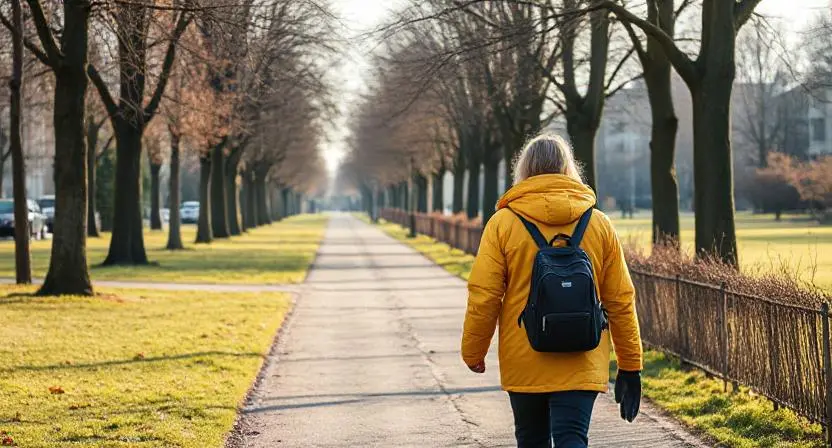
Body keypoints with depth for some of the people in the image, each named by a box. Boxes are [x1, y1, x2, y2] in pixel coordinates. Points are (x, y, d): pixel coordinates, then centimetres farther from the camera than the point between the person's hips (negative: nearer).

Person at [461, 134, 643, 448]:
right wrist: (630, 366, 10)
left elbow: (483, 296, -5)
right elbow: (621, 301, 3)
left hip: (523, 363, 0)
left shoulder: (503, 222, -3)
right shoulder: (599, 225, 2)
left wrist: (473, 352, 8)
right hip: (582, 364, 0)